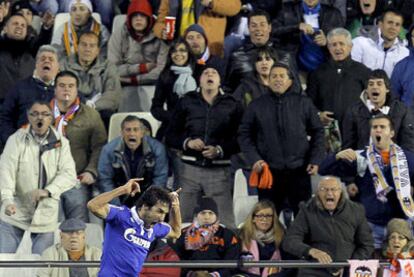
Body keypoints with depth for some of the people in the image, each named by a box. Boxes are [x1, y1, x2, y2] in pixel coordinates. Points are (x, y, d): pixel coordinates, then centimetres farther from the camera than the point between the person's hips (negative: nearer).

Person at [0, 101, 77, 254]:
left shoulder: (61, 143, 2)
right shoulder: (16, 140, -2)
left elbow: (69, 174, -8)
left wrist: (48, 191, -25)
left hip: (46, 216, 1)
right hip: (15, 213, -1)